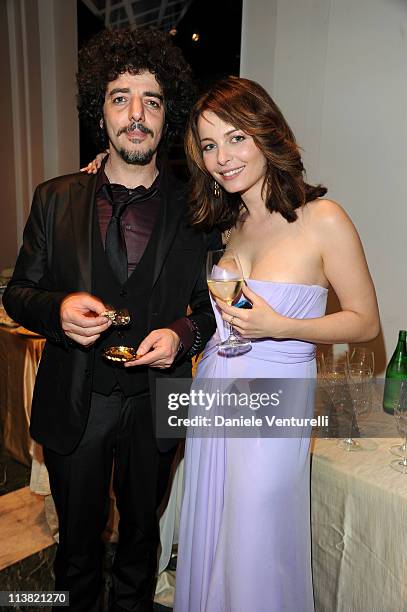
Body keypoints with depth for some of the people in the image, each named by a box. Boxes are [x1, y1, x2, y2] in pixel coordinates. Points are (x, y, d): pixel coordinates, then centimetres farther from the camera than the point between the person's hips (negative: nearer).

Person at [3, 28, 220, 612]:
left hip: (155, 405, 0)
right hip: (74, 406, 1)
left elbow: (213, 305, 1)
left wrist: (183, 334, -20)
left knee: (141, 530, 24)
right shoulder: (55, 199, -4)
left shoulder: (197, 209, -7)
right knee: (78, 537, 23)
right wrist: (59, 309, -20)